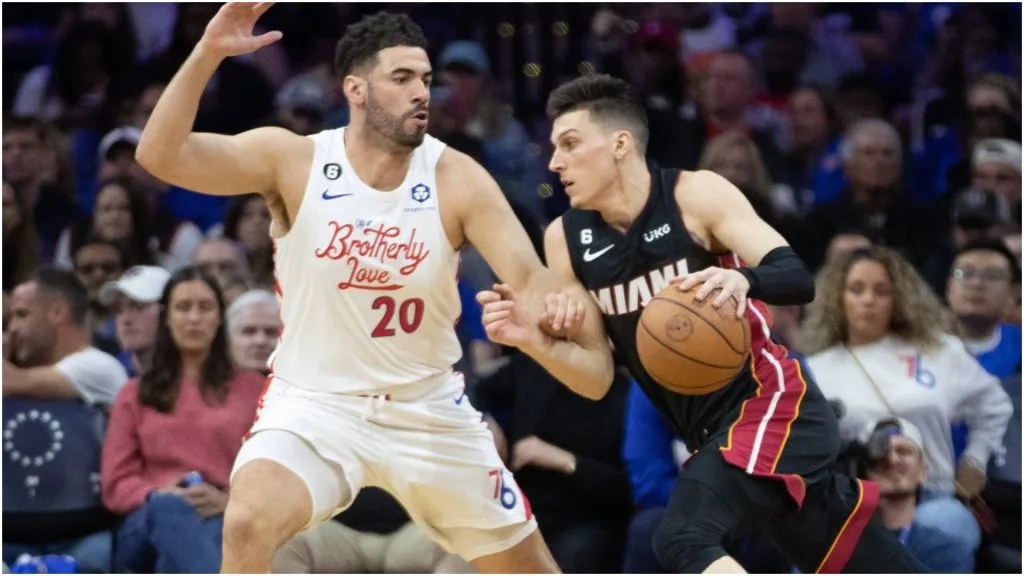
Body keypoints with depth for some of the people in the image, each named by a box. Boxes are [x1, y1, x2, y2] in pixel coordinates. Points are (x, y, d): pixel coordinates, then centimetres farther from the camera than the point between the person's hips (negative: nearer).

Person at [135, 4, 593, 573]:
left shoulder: (456, 178, -11)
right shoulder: (292, 160, -14)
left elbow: (528, 275, -18)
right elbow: (160, 156, -23)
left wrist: (554, 307, -43)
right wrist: (207, 54, -36)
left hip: (427, 408, 2)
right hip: (314, 401, -2)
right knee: (249, 523, -31)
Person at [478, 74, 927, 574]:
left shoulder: (695, 195, -11)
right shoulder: (565, 240, 2)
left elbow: (798, 280, -20)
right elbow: (597, 379, 4)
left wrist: (742, 279, -40)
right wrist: (533, 340, -14)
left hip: (773, 404, -7)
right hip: (715, 432, 7)